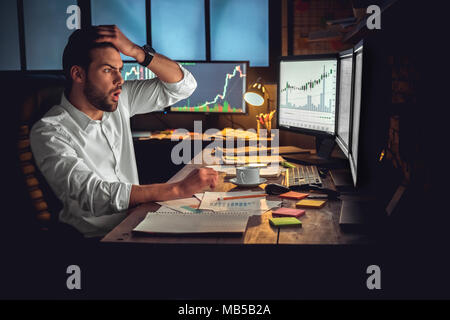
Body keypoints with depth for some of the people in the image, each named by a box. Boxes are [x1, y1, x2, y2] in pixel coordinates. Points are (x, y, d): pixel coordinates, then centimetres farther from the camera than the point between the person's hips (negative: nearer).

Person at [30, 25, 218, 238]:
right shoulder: (48, 132, -14)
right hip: (95, 235, -6)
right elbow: (92, 195, -27)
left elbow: (183, 85, 5)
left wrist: (135, 51, -10)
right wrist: (179, 189, -34)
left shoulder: (119, 99, 4)